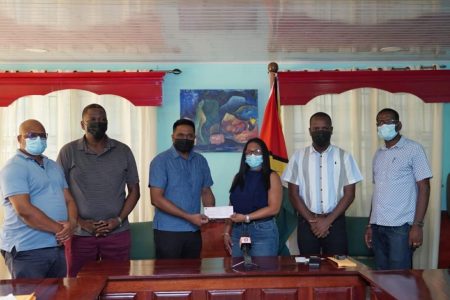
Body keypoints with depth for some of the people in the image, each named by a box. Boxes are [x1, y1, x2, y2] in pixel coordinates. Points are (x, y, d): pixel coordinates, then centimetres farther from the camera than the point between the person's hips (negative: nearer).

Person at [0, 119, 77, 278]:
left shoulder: (54, 166, 17)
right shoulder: (14, 168, -9)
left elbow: (69, 199, 13)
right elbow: (24, 210, -19)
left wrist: (72, 223, -8)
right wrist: (59, 229, -14)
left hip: (57, 246, 7)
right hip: (26, 251, -7)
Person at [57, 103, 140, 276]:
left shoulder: (123, 151, 6)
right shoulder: (68, 152, 2)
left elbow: (134, 191, 9)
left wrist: (119, 220, -5)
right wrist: (80, 222, -9)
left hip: (117, 233, 1)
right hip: (80, 235, -1)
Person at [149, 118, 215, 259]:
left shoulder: (201, 161, 7)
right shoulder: (161, 161, -8)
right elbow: (156, 199, -14)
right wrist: (188, 217, -19)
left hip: (194, 231, 5)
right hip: (168, 231, -5)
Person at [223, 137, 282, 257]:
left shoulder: (271, 176, -2)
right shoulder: (239, 177, 11)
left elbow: (274, 208, -11)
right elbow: (232, 207, 10)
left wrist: (246, 217, -17)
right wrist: (227, 232, 2)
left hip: (263, 231, -4)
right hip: (238, 230, 4)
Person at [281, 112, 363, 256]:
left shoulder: (344, 157, 2)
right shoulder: (298, 156, 2)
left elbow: (349, 194, -1)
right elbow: (293, 194, 1)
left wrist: (328, 220, -9)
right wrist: (312, 220, -8)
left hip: (335, 222, 0)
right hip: (306, 222, 0)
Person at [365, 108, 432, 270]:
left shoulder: (413, 149, -2)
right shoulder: (378, 154, 15)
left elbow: (424, 187, -6)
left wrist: (418, 225, -14)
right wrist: (370, 224, 13)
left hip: (400, 226, -5)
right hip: (378, 226, 6)